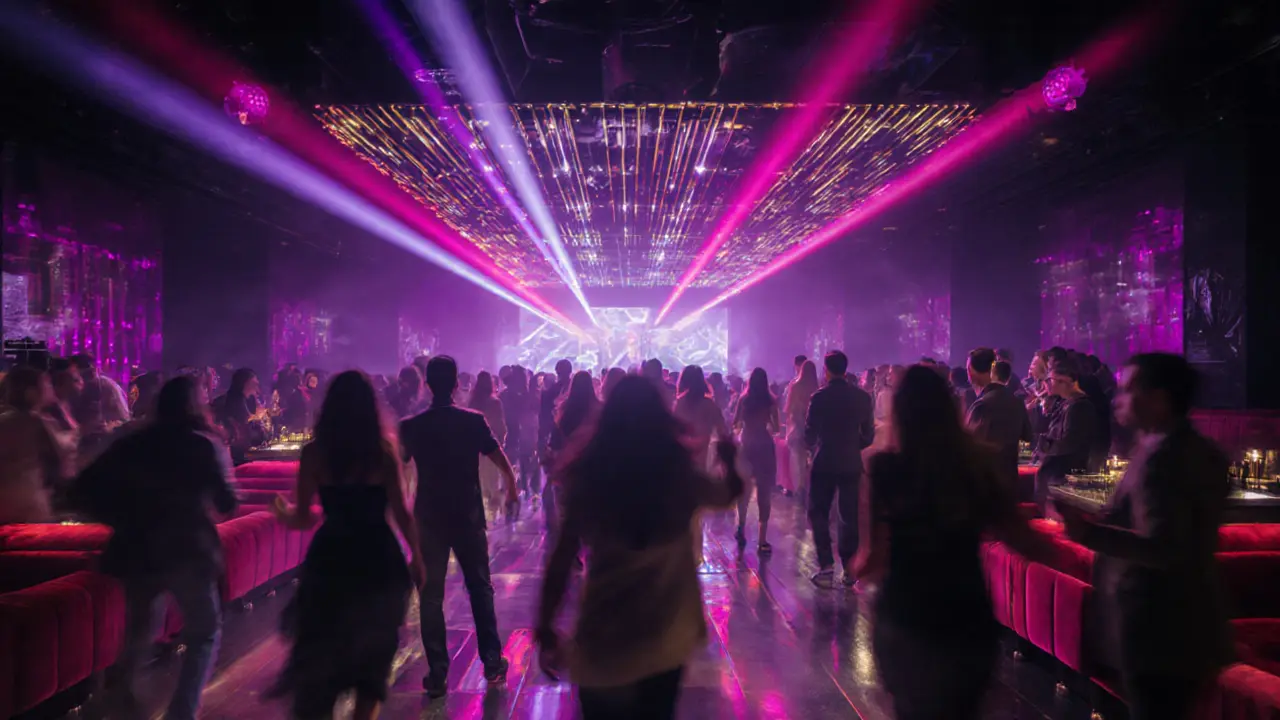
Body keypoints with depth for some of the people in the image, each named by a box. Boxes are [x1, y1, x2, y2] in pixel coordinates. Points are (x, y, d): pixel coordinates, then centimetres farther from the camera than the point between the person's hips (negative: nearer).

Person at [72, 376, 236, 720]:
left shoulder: (132, 442, 7)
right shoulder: (206, 444, -4)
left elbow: (85, 490, 1)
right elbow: (227, 503, -6)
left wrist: (124, 520, 9)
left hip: (137, 549, 4)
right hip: (187, 550, -4)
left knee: (139, 628, 27)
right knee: (205, 633, 10)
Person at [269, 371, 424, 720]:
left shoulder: (313, 452, -5)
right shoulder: (384, 451, -8)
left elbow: (304, 518, -4)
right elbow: (402, 513, -8)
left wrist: (285, 513, 18)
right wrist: (416, 555, 5)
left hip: (330, 558, 1)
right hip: (378, 558, -1)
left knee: (322, 654, 18)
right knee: (373, 652, 19)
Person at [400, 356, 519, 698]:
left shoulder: (411, 426, -5)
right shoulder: (474, 421, -8)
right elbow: (503, 462, -1)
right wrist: (512, 489, 19)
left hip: (429, 518, 0)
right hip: (469, 517, 0)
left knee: (431, 595, 7)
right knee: (480, 588, 14)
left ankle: (437, 674, 10)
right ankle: (492, 661, 21)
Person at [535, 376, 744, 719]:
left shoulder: (587, 477, -12)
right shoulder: (680, 474, -8)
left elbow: (562, 558, -12)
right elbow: (730, 494, 12)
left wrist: (545, 627, -4)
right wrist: (730, 461, 32)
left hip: (604, 634, -1)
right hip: (667, 632, 2)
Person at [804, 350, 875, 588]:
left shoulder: (819, 397, -11)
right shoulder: (862, 397, -1)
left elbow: (809, 434, -8)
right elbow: (869, 435, 3)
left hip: (824, 463, -3)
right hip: (851, 464, 3)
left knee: (818, 514, 7)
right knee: (849, 516, 12)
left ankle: (826, 567, -1)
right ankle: (849, 568, 14)